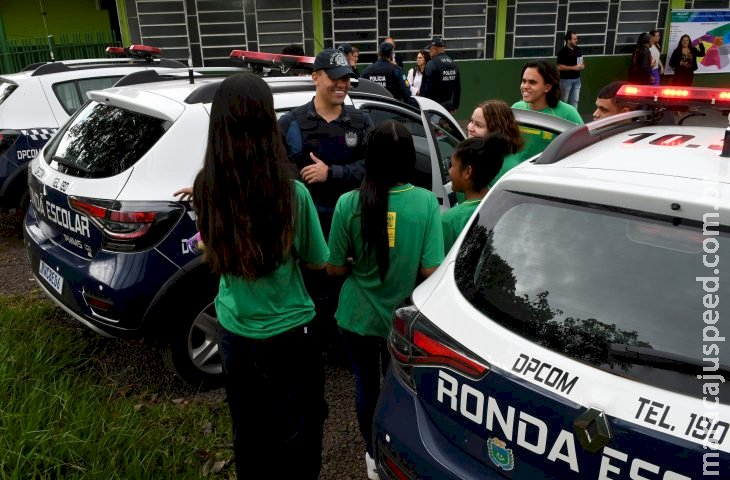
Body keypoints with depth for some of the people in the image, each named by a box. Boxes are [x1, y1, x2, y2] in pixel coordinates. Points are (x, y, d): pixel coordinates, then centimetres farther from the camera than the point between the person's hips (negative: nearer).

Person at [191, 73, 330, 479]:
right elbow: (317, 261, -7)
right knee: (296, 438, 18)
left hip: (235, 333, 4)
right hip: (288, 335, -4)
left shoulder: (207, 188, -12)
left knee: (248, 435, 26)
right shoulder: (292, 193, -23)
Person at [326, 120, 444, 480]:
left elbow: (334, 268, -8)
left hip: (358, 317, 0)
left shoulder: (349, 203, -16)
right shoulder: (425, 201, -15)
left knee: (366, 386, 22)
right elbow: (430, 271, -15)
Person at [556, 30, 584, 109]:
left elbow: (581, 61, 20)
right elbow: (559, 67, -19)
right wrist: (573, 68, -20)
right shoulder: (563, 52, -14)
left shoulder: (578, 49, 6)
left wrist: (582, 65, -4)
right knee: (564, 100, 5)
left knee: (575, 100, 11)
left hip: (577, 79, 6)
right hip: (566, 79, -6)